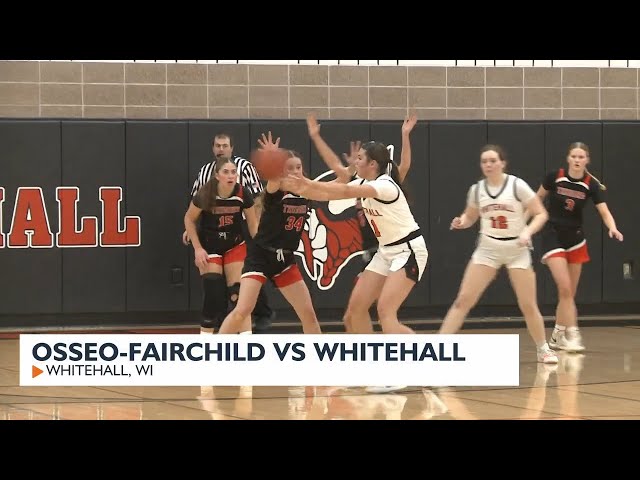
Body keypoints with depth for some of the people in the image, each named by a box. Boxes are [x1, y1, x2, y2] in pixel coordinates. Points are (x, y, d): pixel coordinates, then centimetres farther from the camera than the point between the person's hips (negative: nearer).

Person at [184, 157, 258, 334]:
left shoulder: (243, 193, -18)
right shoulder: (205, 194, -23)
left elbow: (252, 222, -4)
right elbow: (189, 219, -7)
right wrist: (198, 248, -11)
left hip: (235, 245, 2)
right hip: (210, 247, -2)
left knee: (239, 293, -7)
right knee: (213, 293, -7)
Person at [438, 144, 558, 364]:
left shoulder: (517, 185, -10)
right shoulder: (476, 190, 0)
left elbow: (541, 214, -7)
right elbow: (470, 217, 15)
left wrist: (527, 232, -24)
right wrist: (461, 222, -7)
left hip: (517, 249, -2)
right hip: (488, 249, 2)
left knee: (528, 305, -2)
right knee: (463, 300, -8)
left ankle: (543, 349, 19)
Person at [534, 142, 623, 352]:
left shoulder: (592, 184, -10)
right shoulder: (554, 176, -12)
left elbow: (605, 212, -17)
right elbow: (538, 198, 4)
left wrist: (613, 228, -37)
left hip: (575, 238, 3)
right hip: (553, 237, -3)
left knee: (569, 293, 9)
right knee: (565, 289, -15)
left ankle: (557, 336, 23)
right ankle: (572, 335, -15)